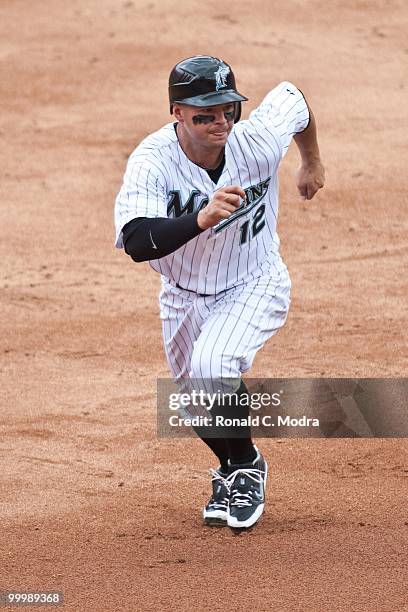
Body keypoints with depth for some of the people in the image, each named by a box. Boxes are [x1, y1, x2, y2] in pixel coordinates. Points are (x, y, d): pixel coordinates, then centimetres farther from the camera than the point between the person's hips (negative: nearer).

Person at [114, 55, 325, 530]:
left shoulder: (260, 139, -25)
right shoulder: (151, 162, -29)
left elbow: (292, 98, -1)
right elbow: (136, 242, -43)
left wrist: (312, 161, 18)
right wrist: (202, 218, -57)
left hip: (255, 287, -2)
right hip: (184, 295, 2)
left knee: (212, 366, -28)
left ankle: (245, 468, -3)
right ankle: (232, 470, 48)